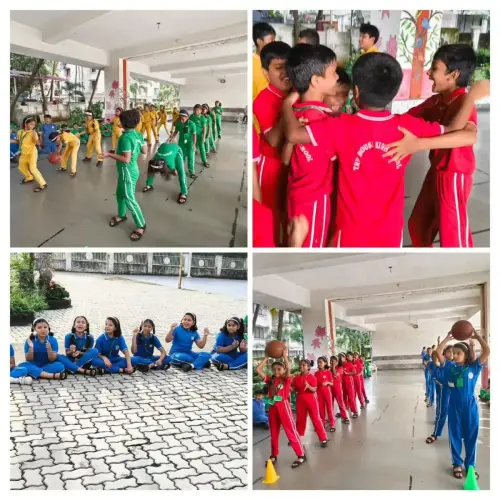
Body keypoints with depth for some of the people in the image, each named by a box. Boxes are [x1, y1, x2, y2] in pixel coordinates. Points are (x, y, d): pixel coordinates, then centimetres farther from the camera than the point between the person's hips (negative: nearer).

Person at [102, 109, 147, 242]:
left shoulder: (125, 137, -26)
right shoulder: (138, 135, 0)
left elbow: (126, 159, -30)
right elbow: (144, 151, 10)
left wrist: (109, 154, -24)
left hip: (127, 172, -10)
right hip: (131, 170, 10)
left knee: (129, 199, 0)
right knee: (120, 193, 26)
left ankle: (141, 225, 10)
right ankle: (121, 215, 46)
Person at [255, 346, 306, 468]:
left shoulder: (287, 379, -3)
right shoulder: (270, 380, 7)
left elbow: (288, 368, -22)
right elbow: (258, 369, 1)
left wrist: (285, 355, -17)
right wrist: (267, 357, 3)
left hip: (283, 406, -5)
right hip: (273, 407, 5)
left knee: (291, 431, -2)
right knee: (273, 432, 14)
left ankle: (301, 454, 5)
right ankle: (274, 455, 27)